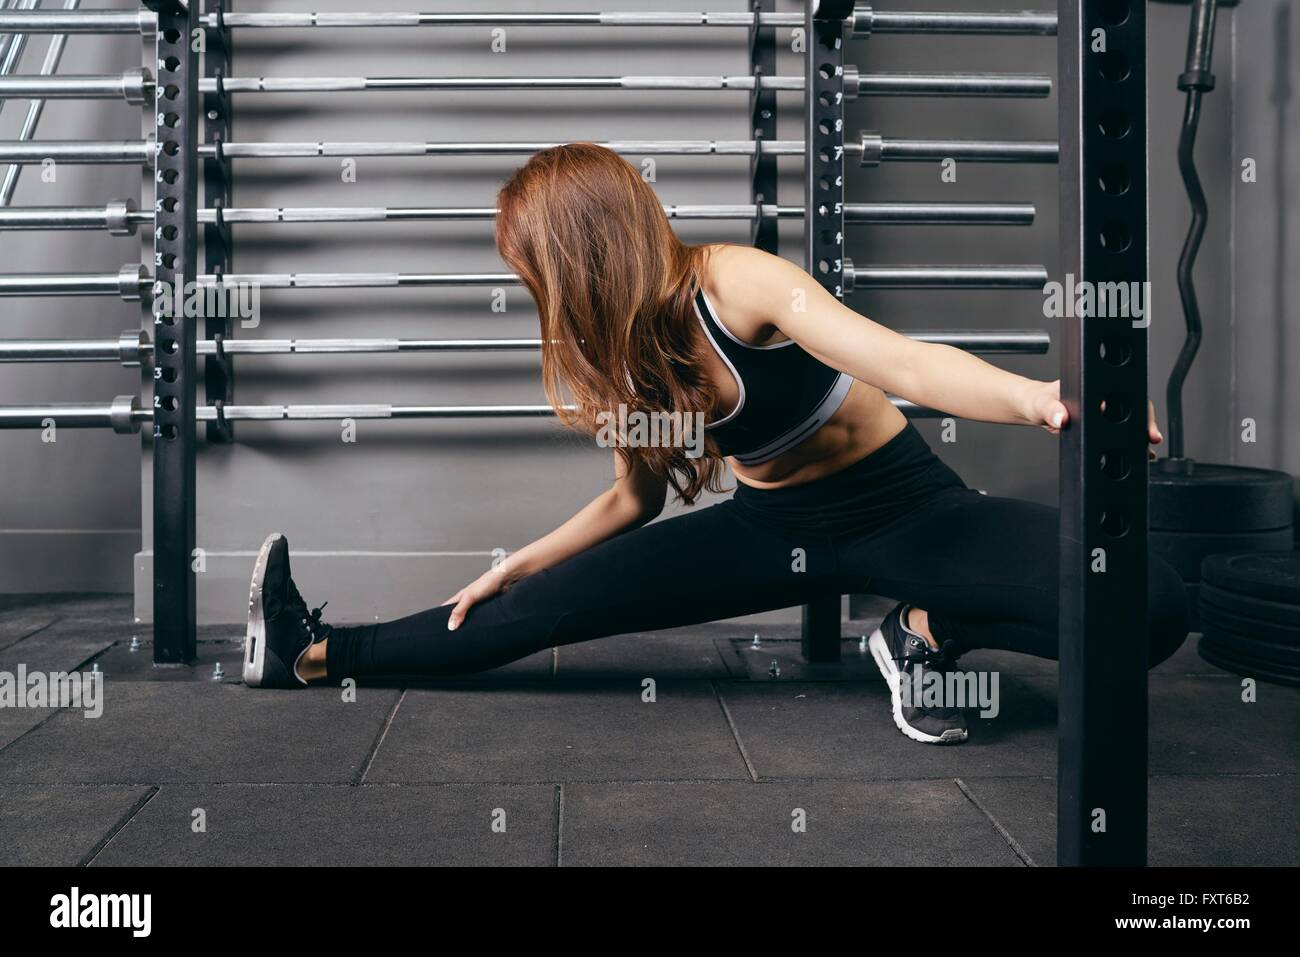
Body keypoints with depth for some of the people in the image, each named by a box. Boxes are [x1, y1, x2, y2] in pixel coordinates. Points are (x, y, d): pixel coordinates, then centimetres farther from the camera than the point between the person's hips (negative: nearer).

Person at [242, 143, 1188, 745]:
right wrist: (517, 562, 12)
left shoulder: (736, 284, -25)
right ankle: (315, 653, 8)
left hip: (904, 505, -5)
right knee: (549, 606, -6)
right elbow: (634, 499, 12)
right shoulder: (613, 355, -3)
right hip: (775, 527, 5)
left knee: (1151, 608, -29)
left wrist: (1036, 400, -56)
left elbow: (905, 361, -39)